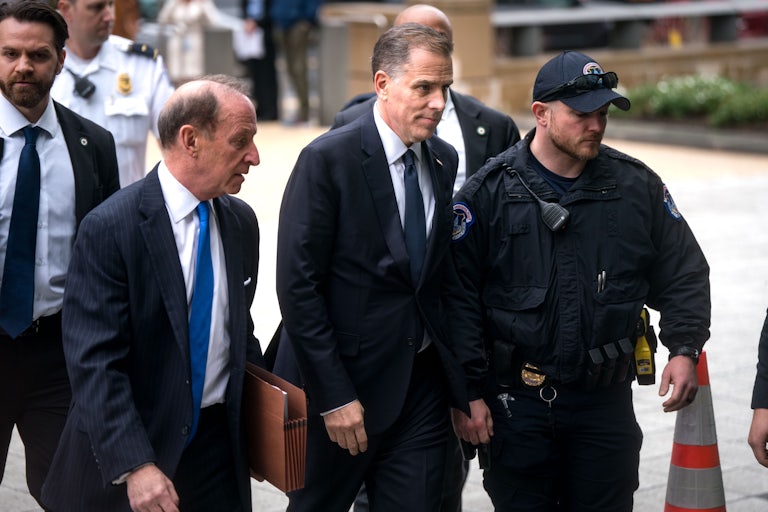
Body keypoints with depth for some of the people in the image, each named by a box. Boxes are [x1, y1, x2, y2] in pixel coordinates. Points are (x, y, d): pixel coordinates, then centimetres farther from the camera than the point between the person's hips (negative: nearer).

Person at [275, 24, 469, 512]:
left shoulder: (445, 160, 6)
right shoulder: (328, 159, -13)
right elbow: (298, 286, -15)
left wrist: (460, 382, 6)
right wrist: (335, 396, -16)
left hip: (424, 383, 5)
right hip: (347, 384, -4)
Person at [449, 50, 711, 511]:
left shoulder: (637, 186, 3)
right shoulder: (490, 192, -5)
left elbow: (683, 274, 11)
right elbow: (458, 296, -5)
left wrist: (684, 349, -4)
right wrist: (468, 391, -8)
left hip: (607, 403, 2)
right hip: (517, 400, -2)